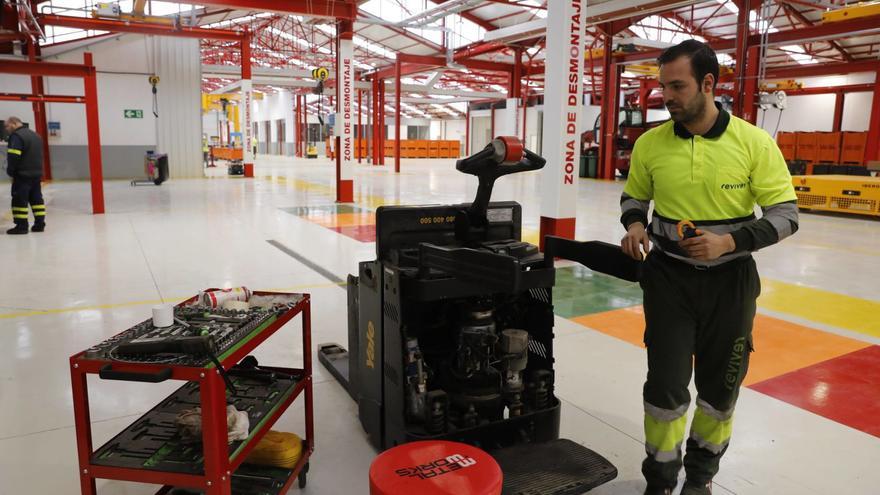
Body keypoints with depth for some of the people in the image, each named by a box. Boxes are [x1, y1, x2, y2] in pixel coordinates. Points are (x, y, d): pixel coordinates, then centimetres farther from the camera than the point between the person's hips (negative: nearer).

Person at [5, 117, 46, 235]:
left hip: (22, 175, -9)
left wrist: (10, 171, -9)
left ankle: (21, 226, -2)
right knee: (36, 198, 12)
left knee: (19, 200, -3)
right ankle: (39, 224, 13)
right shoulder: (35, 135, 16)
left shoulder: (16, 136, -13)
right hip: (37, 174, 9)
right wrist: (37, 169, 19)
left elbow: (13, 156, -20)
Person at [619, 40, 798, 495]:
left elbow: (786, 215, -7)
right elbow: (634, 197, 11)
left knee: (720, 386, 15)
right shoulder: (650, 143, -4)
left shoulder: (754, 143, -11)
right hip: (668, 276, 0)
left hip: (729, 281, 0)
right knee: (665, 384, 0)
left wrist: (730, 241, -22)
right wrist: (634, 224, -11)